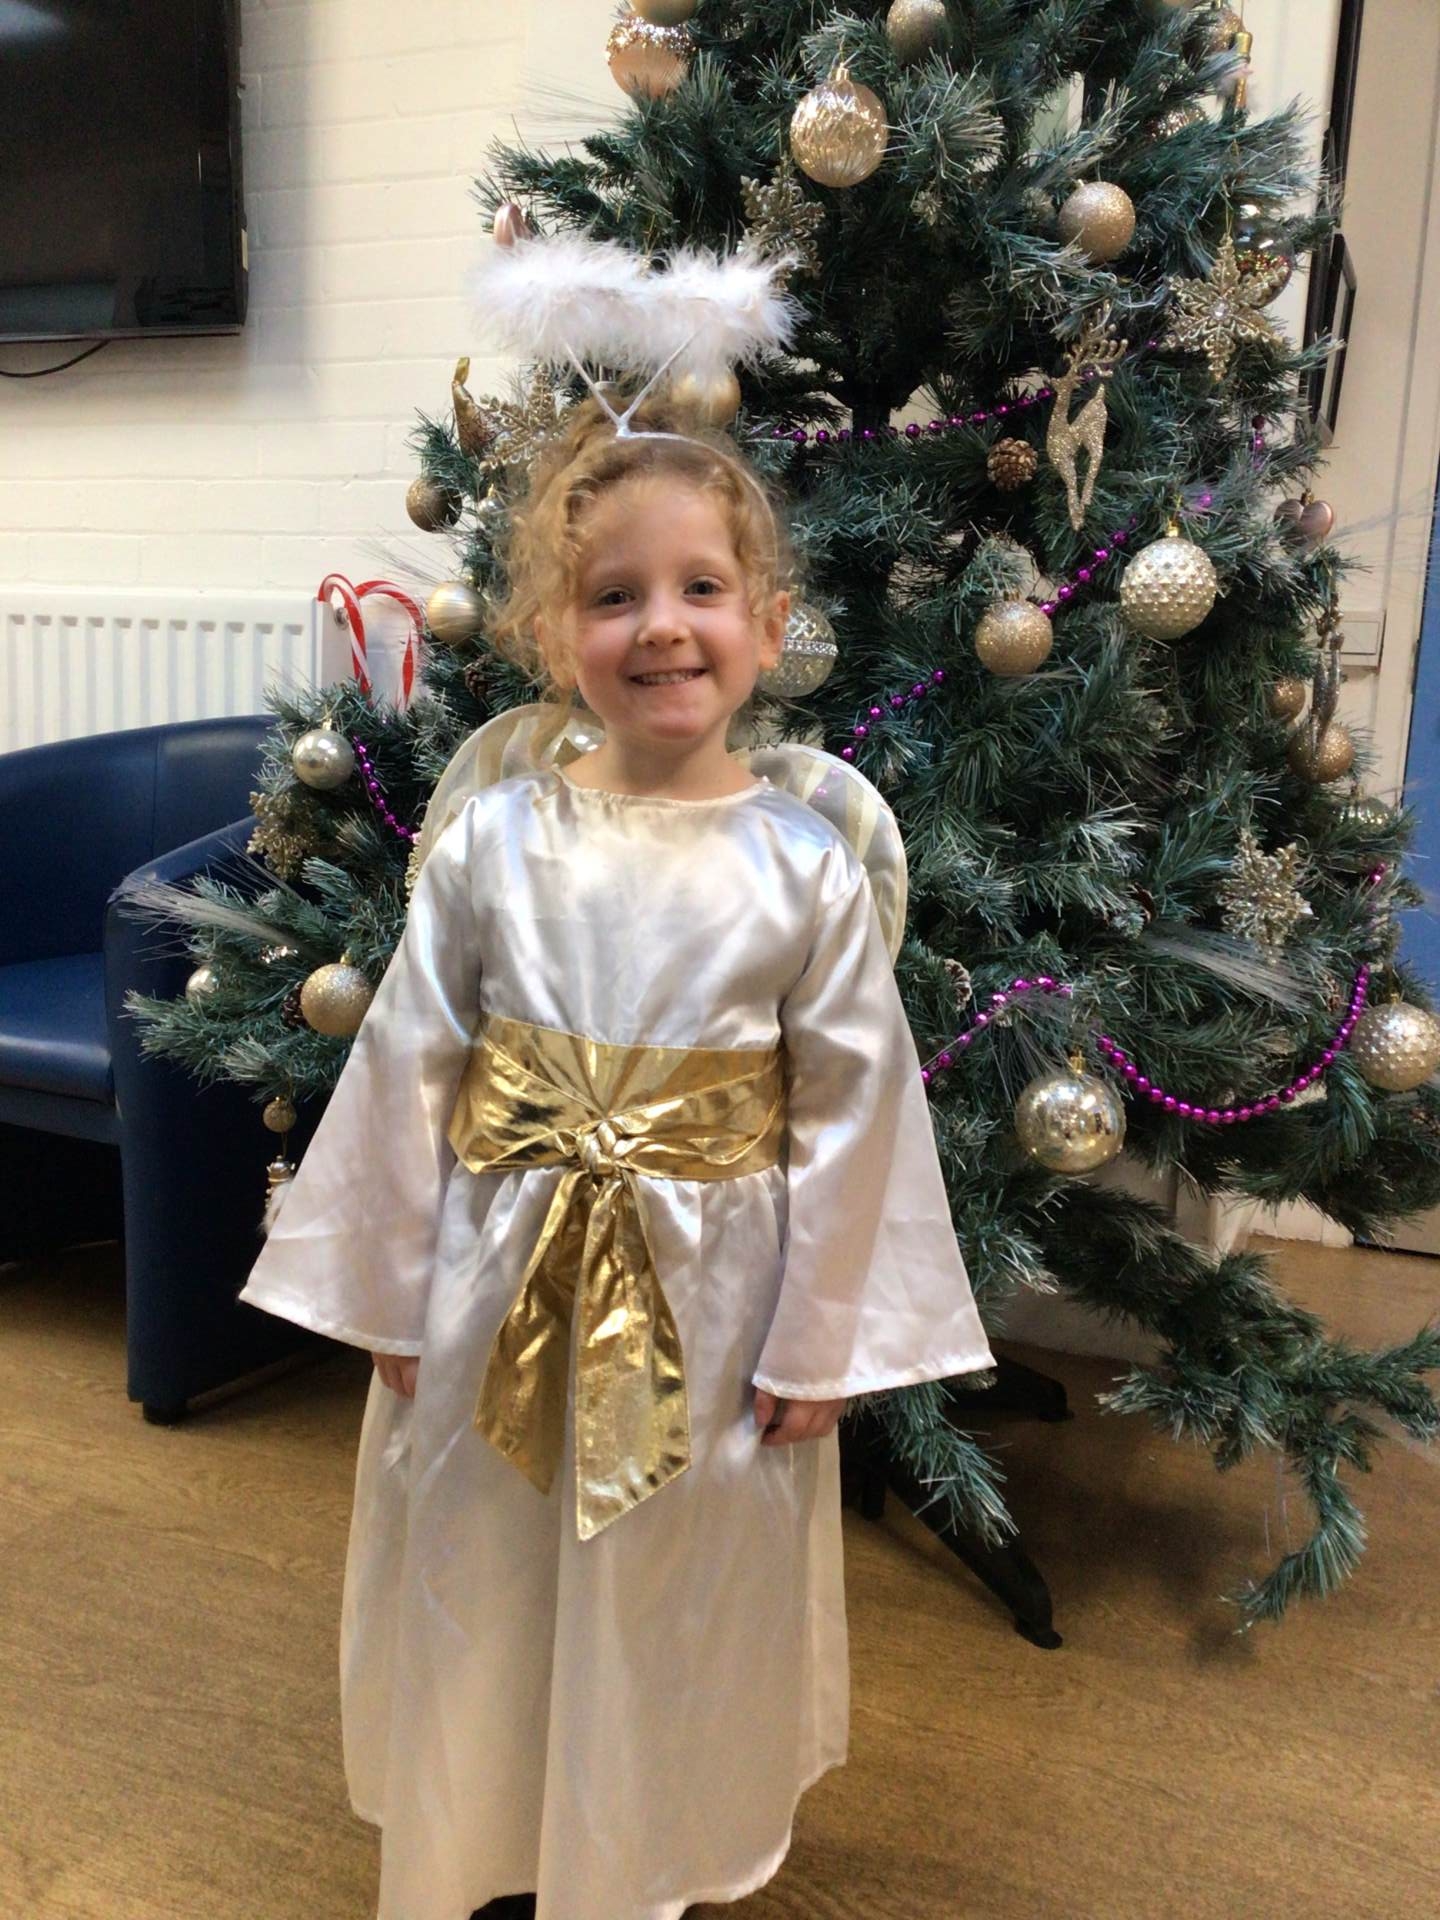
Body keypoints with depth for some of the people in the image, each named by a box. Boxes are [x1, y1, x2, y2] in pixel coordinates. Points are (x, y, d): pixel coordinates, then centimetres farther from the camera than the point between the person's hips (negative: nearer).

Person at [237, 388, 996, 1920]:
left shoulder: (809, 865, -10)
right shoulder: (492, 840, -8)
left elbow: (855, 1106, -6)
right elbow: (405, 1071, -3)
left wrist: (819, 1342, -4)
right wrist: (393, 1297, 0)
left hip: (711, 1302, -1)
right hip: (499, 1290, 1)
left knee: (673, 1610, 18)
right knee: (482, 1596, 18)